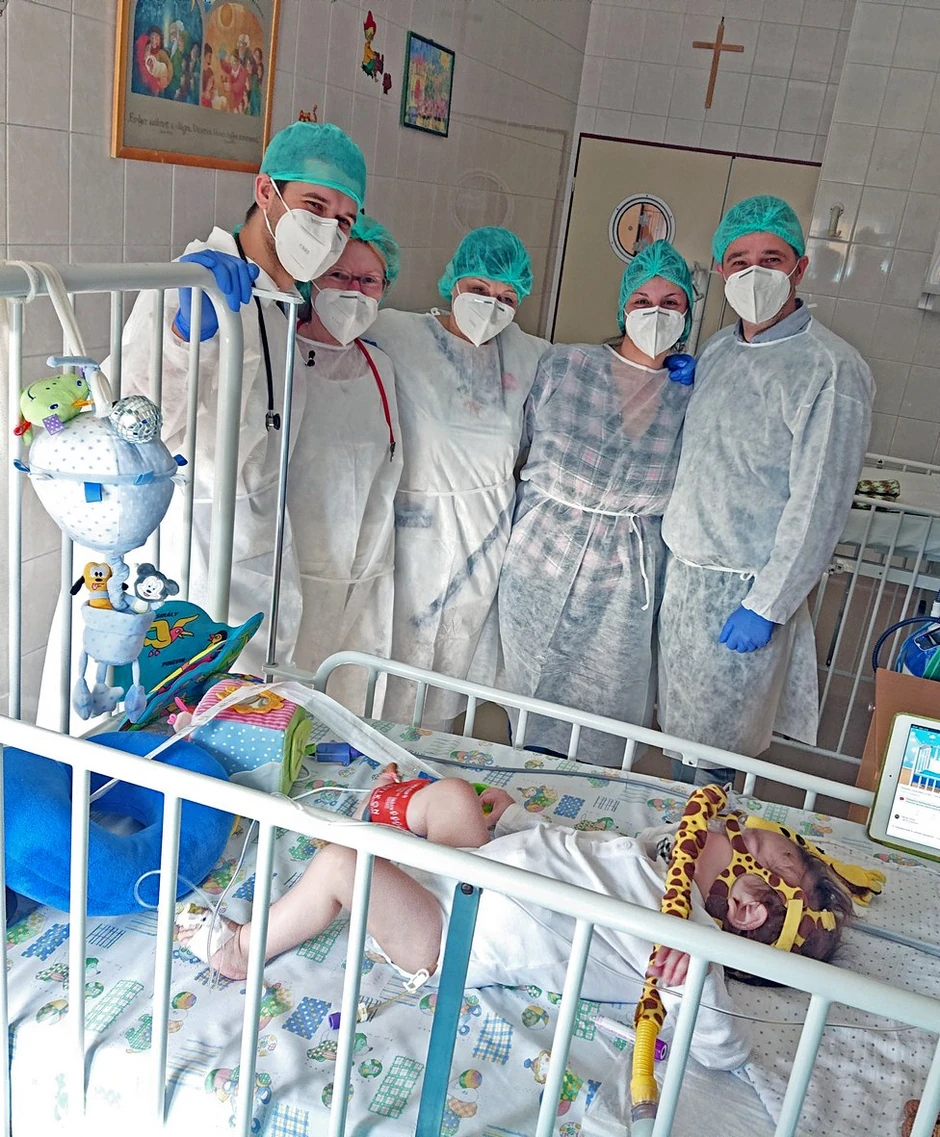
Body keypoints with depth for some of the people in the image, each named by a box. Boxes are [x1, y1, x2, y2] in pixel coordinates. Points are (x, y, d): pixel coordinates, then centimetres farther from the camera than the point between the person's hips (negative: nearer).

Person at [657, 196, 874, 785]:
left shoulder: (832, 368, -15)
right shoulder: (716, 349, 8)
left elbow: (819, 503, -17)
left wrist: (767, 605, -17)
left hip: (746, 587, -7)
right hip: (683, 569, 7)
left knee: (713, 747, 6)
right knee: (679, 728, 18)